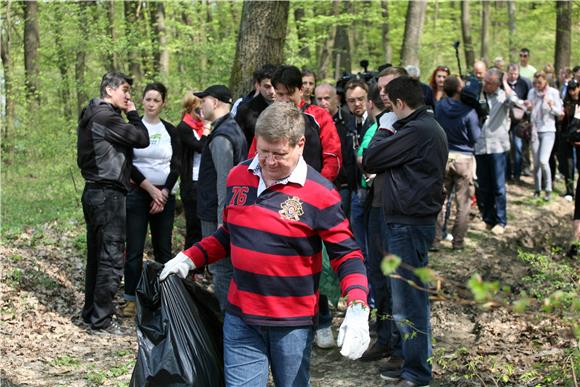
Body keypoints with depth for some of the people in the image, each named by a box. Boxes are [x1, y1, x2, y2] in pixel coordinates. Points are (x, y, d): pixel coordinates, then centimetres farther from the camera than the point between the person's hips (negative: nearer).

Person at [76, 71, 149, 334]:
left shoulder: (92, 116, 16)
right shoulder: (106, 116, -16)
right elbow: (142, 139, -16)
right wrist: (133, 113, -2)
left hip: (94, 192, 10)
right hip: (108, 194, -10)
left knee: (96, 255, 16)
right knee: (112, 258, -6)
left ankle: (91, 311, 24)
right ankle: (101, 320, -1)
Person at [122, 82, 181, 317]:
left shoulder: (170, 131, 8)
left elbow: (176, 166, 4)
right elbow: (128, 164, -4)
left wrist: (164, 192, -7)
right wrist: (151, 188, -10)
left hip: (165, 195, 2)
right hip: (137, 194, -2)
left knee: (163, 249, 4)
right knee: (134, 249, -4)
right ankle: (131, 299, 1)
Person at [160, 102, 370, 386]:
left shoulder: (319, 193, -13)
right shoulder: (238, 176, 2)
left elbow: (347, 254, -10)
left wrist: (357, 308, -23)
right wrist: (189, 259, 6)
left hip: (292, 321, -3)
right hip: (240, 315, 4)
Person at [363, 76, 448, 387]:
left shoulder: (416, 131, -18)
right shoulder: (431, 127, 14)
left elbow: (370, 160, -13)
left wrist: (383, 132, 2)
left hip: (408, 224, -11)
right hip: (418, 220, 11)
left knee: (407, 303, -3)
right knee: (414, 298, 17)